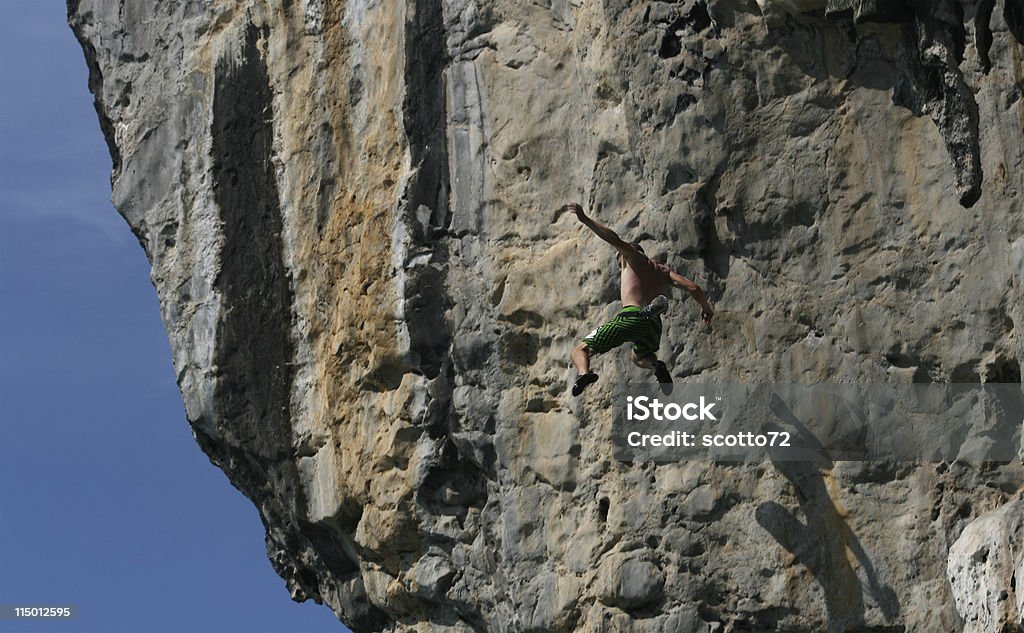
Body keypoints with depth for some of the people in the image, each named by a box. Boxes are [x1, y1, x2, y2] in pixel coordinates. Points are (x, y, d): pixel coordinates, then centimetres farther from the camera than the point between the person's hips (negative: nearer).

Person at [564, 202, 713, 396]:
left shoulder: (633, 257, 15)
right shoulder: (664, 271, 26)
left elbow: (614, 239, -3)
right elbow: (693, 288, 16)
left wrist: (584, 219, -5)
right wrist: (706, 308, 33)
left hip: (630, 316, -5)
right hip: (654, 323, 5)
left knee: (580, 350, 1)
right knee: (639, 356, 37)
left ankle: (584, 373, -34)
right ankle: (656, 365, 0)